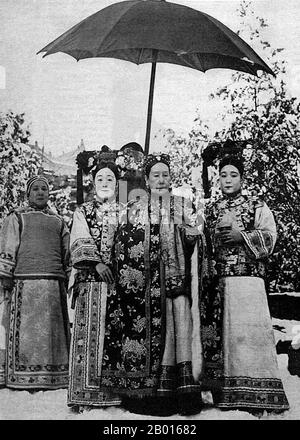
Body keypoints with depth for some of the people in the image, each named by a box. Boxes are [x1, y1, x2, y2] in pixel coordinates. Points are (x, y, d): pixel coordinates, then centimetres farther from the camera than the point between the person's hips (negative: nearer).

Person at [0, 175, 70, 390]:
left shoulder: (58, 221, 22)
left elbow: (68, 253, 20)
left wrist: (68, 279, 11)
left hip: (54, 284, 3)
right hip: (25, 282, -3)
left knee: (53, 330, 2)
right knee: (25, 329, -6)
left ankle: (54, 377, 6)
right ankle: (22, 378, -2)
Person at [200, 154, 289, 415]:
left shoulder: (257, 206, 9)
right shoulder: (210, 210, 19)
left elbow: (269, 236, -1)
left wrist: (241, 236, -12)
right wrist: (216, 235, -2)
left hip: (247, 278, -3)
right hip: (214, 279, 4)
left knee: (247, 330, -11)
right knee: (214, 333, 0)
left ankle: (254, 394, -6)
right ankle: (220, 391, 7)